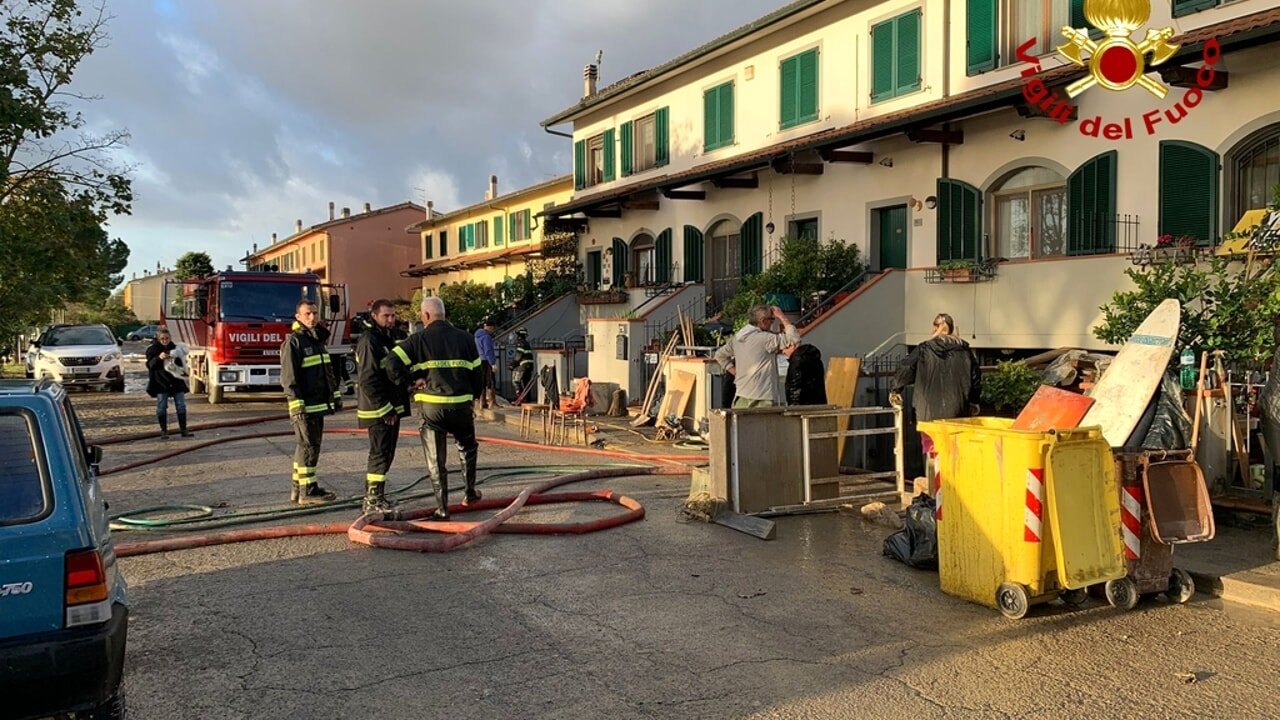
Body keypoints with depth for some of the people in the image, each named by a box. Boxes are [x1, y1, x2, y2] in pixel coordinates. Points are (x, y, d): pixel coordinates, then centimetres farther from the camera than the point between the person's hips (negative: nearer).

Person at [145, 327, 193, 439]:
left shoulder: (174, 348, 7)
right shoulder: (152, 349, -2)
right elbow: (150, 364, -14)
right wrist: (159, 358, -33)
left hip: (176, 381, 3)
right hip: (161, 382, -3)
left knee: (181, 406, 3)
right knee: (162, 407, 0)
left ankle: (183, 430, 9)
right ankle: (164, 431, 8)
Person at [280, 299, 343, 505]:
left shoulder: (318, 339, 16)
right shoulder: (293, 342, -11)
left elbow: (329, 370, 24)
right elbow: (289, 377, -16)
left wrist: (336, 395, 20)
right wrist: (297, 405, -21)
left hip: (319, 404, 9)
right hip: (305, 405, -9)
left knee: (310, 445, 14)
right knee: (308, 446, -5)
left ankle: (298, 488, 23)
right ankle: (307, 491, 1)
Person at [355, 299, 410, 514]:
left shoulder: (394, 337, 14)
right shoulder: (369, 341, -16)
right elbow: (368, 380, -21)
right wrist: (384, 409, -21)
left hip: (392, 406, 9)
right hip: (377, 408, -9)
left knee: (387, 452, 15)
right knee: (380, 453, -7)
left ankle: (375, 494, 26)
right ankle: (373, 500, -1)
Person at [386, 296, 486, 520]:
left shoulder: (418, 339, -3)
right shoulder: (465, 338, 5)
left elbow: (392, 364, -14)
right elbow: (477, 372, 8)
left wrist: (410, 381, -2)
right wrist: (473, 397, 21)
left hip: (431, 406, -2)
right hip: (461, 405, 2)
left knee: (436, 459, 7)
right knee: (468, 448, 27)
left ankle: (442, 508, 9)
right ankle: (470, 491, 30)